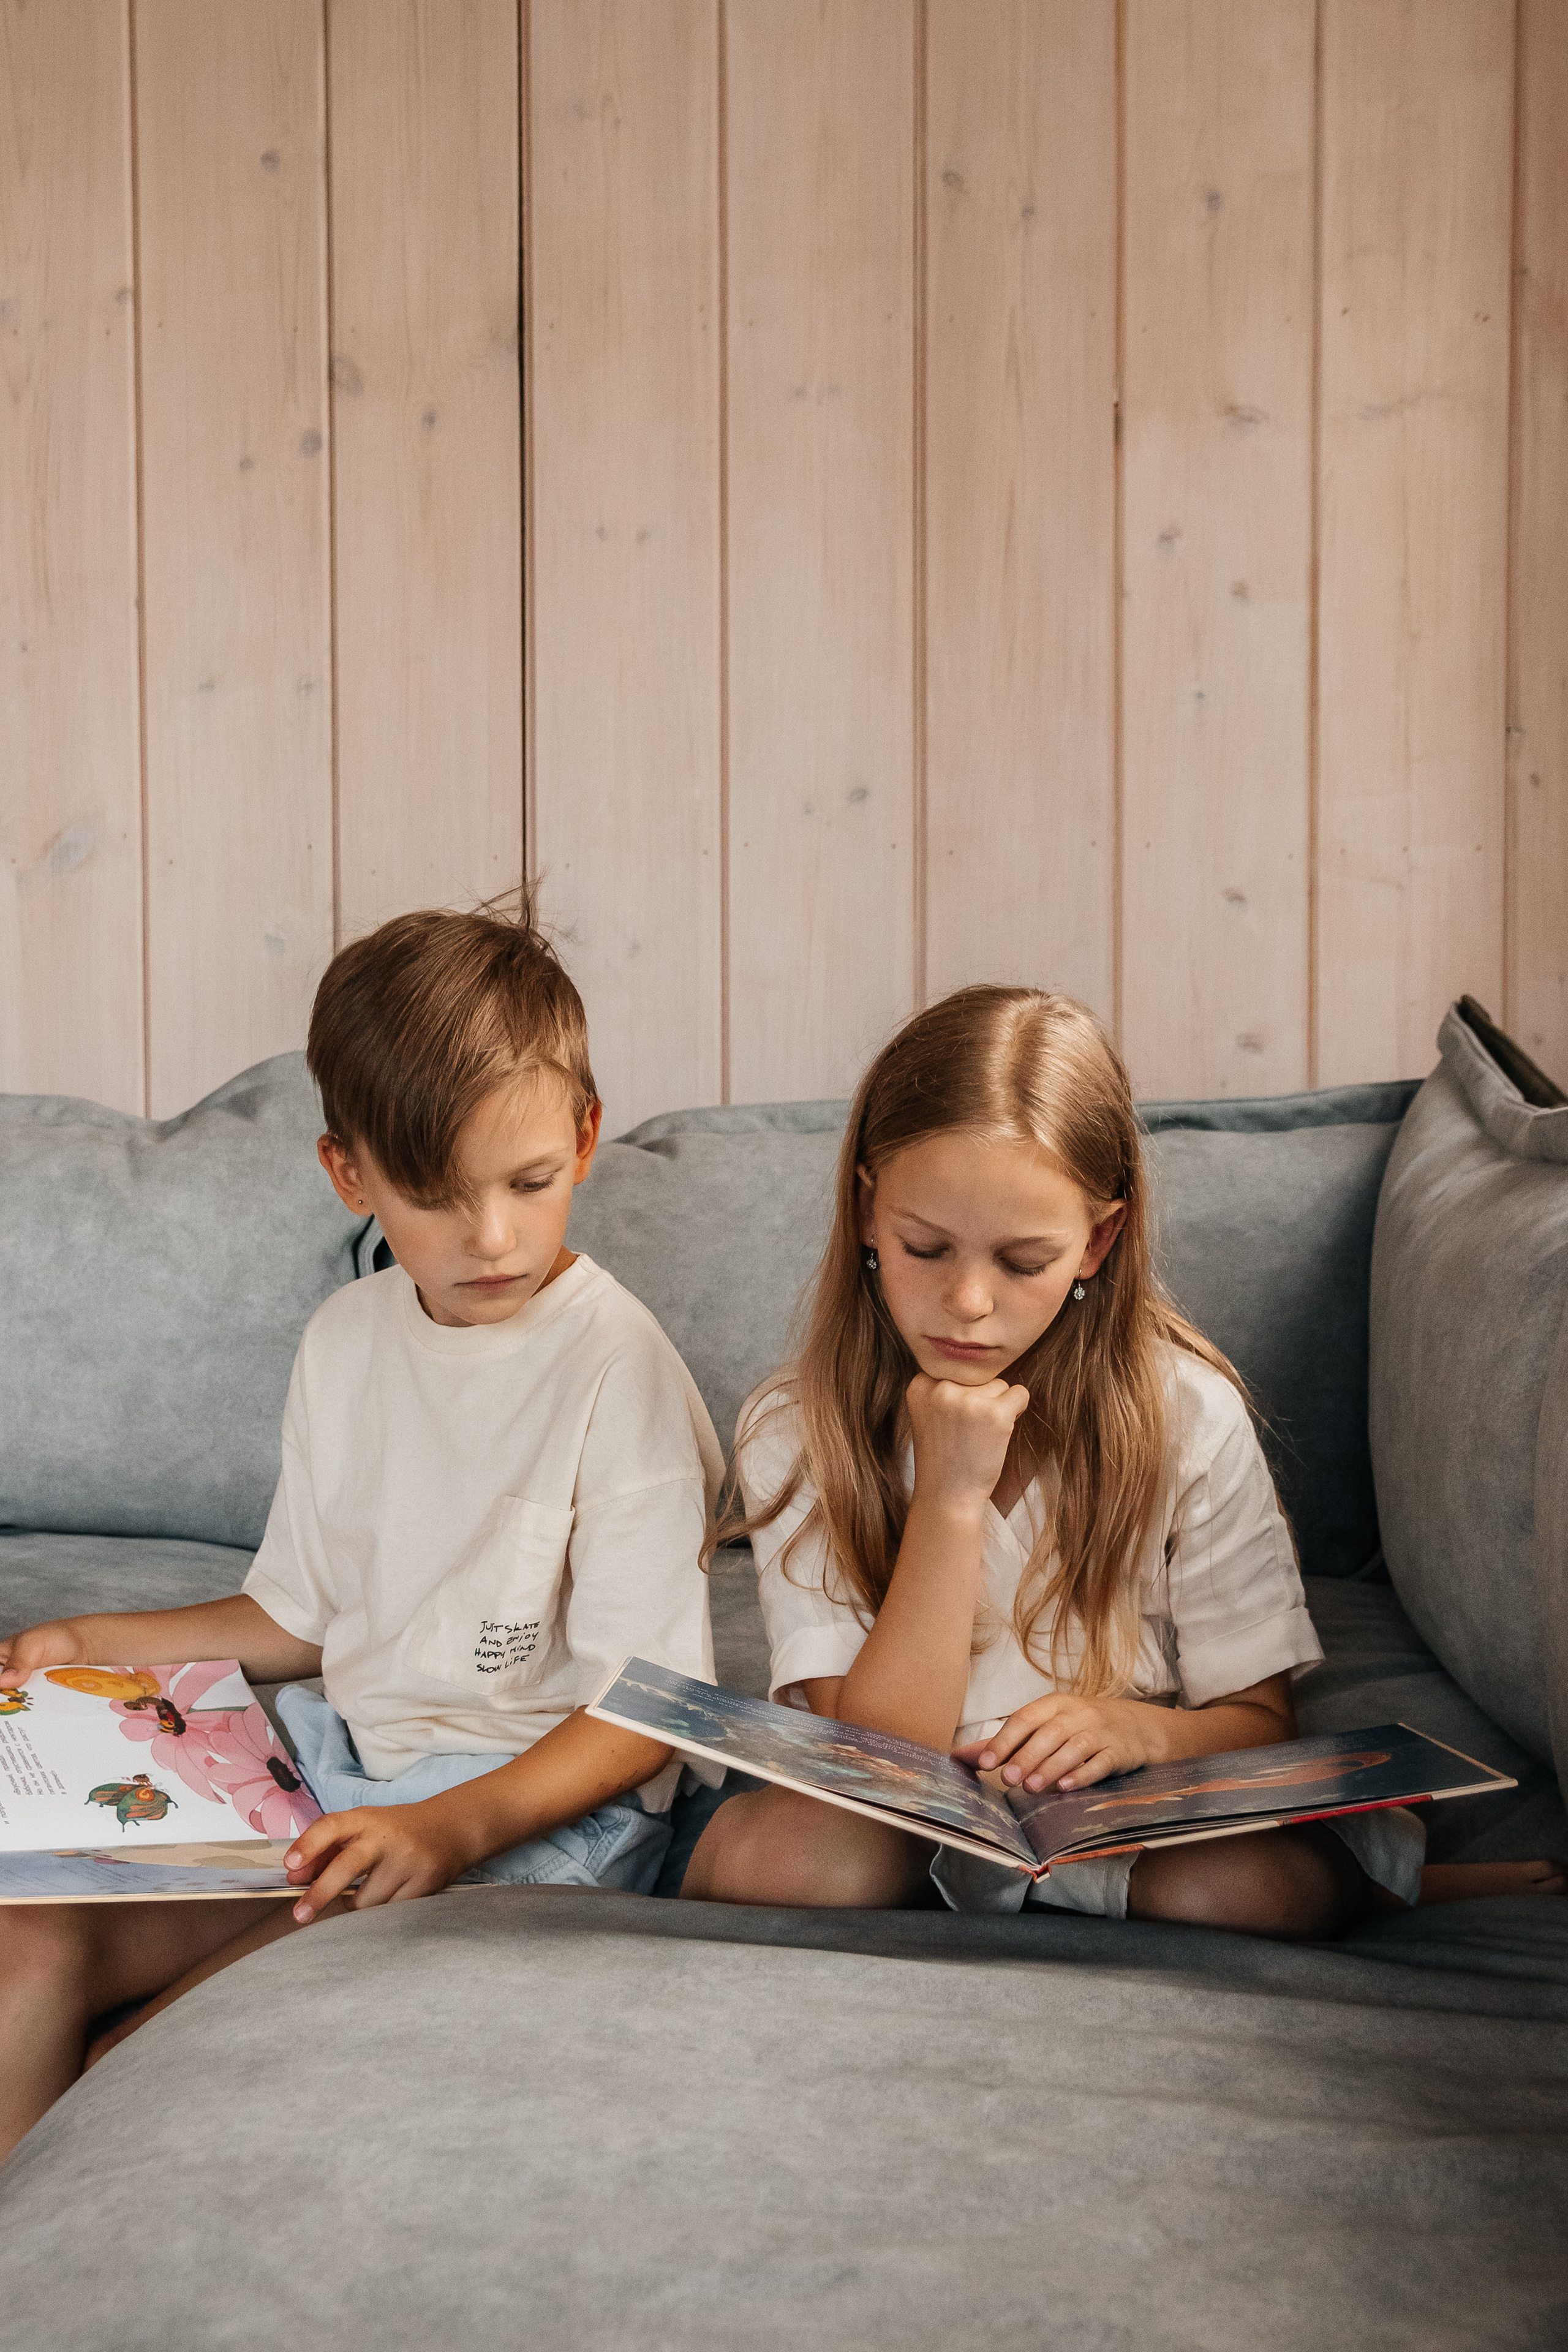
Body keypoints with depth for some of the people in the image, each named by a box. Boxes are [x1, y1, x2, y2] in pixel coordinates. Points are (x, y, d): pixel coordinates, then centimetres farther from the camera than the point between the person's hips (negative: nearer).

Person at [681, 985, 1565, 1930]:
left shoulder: (1187, 1414, -8)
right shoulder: (798, 1431, -10)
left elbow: (1260, 1719, -1)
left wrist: (1141, 1728, -23)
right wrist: (948, 1497, -25)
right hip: (887, 1833, 2)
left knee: (1288, 1881, -35)